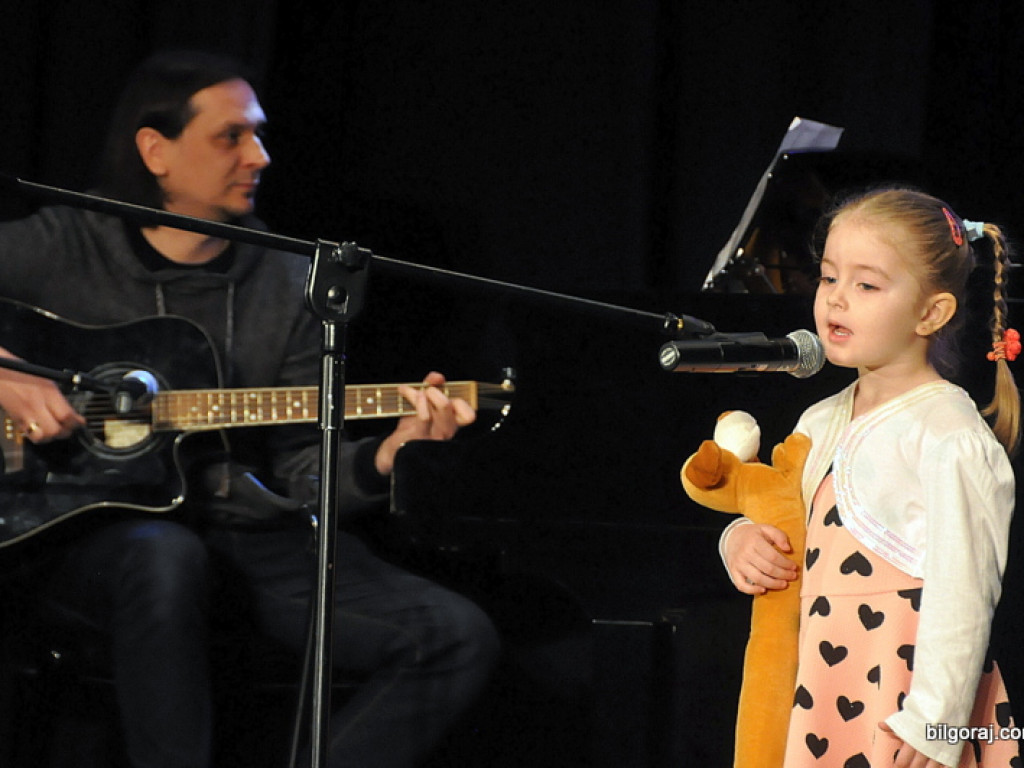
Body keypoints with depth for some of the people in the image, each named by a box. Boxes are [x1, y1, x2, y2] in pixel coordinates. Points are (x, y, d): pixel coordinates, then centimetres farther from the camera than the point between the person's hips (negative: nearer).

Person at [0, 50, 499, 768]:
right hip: (100, 516, -4)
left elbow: (301, 467, 10)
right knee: (166, 559, -41)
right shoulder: (61, 247, 3)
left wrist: (382, 456, -11)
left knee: (459, 638, -16)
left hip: (248, 525, 4)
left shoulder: (288, 284, 13)